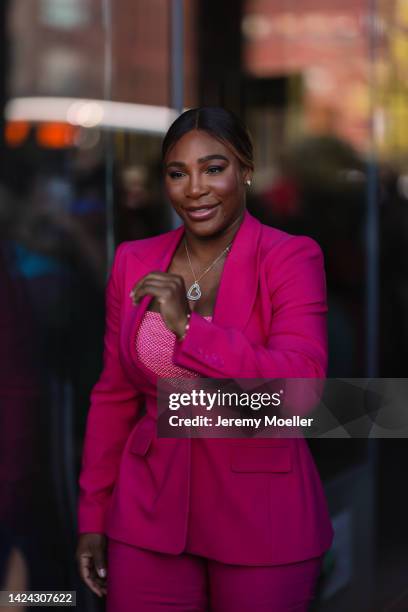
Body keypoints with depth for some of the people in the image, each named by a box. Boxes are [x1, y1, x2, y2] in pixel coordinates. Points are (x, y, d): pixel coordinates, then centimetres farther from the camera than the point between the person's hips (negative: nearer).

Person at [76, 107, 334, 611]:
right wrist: (92, 517, 9)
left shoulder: (290, 258, -9)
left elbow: (303, 386, -21)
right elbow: (114, 396, 9)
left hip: (261, 520, -3)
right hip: (151, 512, 3)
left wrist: (189, 327, -26)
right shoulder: (134, 262, 4)